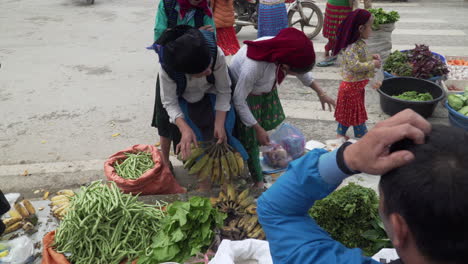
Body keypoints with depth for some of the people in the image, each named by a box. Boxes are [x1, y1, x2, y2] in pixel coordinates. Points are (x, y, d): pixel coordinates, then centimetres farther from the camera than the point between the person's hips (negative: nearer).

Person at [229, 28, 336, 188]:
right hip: (243, 90, -6)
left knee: (273, 121, 15)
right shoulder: (253, 66, -45)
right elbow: (239, 101, -30)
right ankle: (258, 181, 20)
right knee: (251, 139, 3)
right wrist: (258, 129, -23)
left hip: (265, 87, 6)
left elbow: (302, 70, -2)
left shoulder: (285, 49, -26)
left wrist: (321, 93, 5)